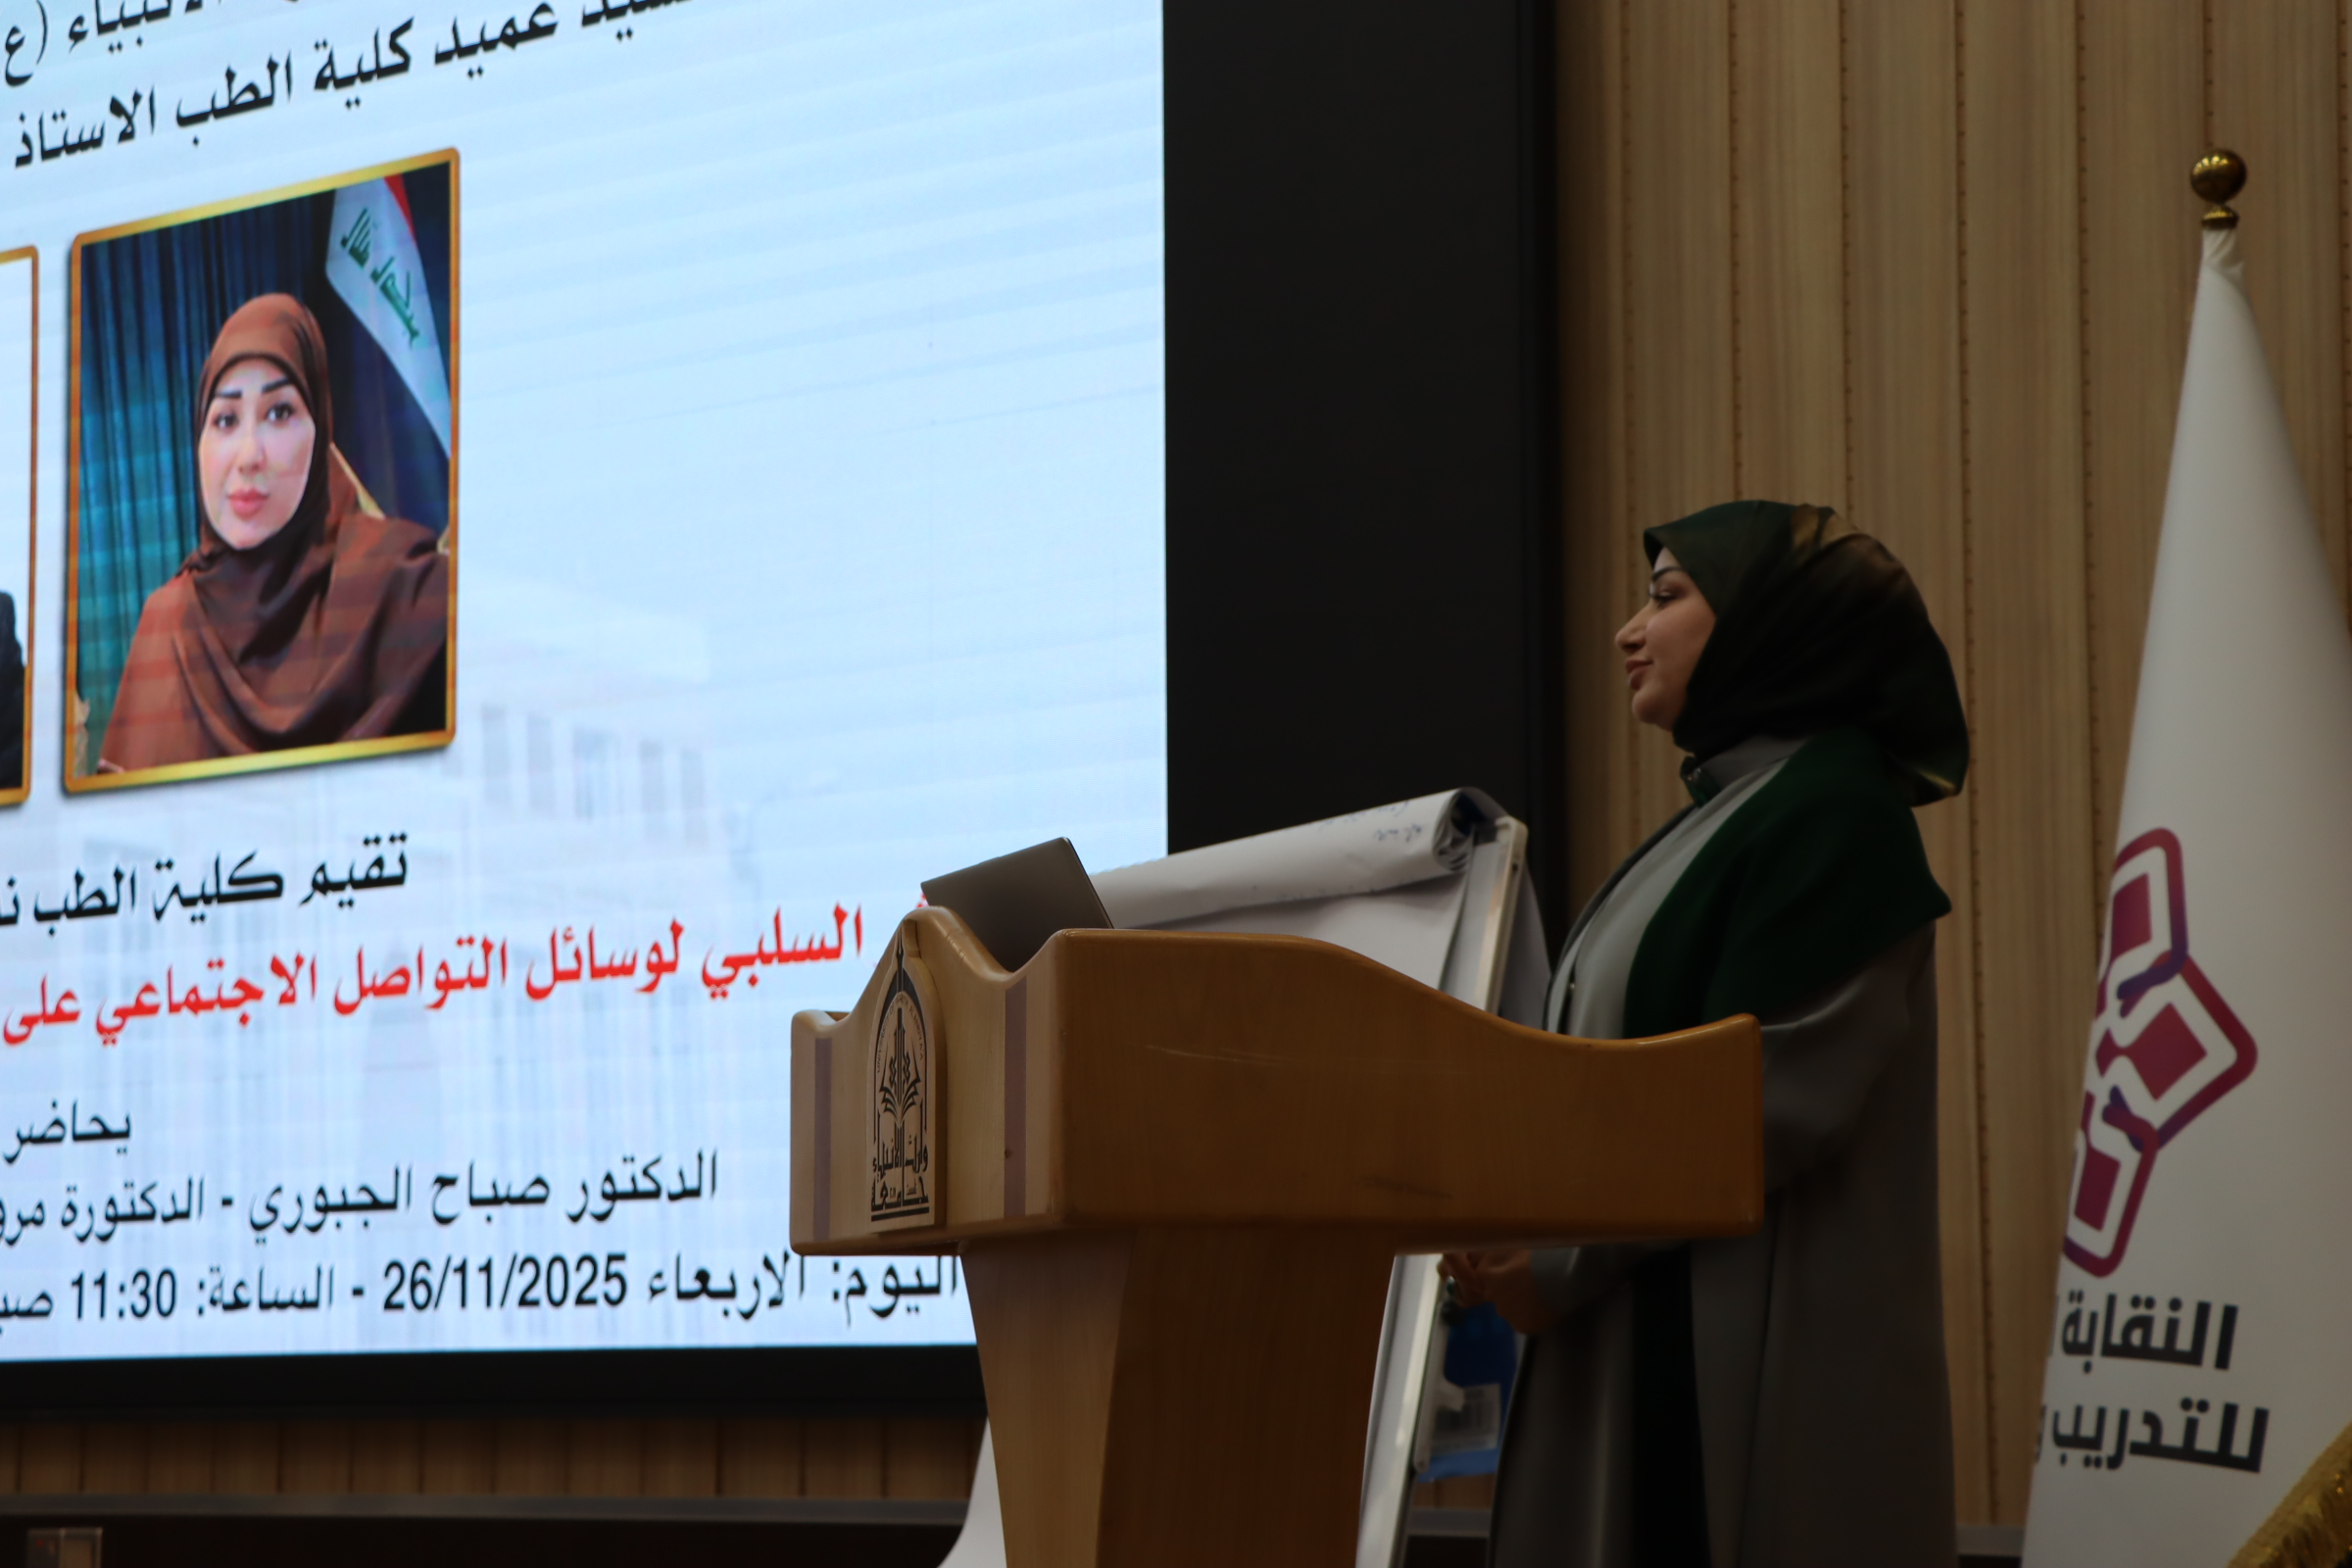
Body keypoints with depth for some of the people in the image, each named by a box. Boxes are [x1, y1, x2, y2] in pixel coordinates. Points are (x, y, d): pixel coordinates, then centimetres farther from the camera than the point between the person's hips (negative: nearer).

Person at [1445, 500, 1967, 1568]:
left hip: (1761, 1350, -9)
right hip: (1651, 1333, 9)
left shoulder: (1832, 812, -10)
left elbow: (1767, 1098, -18)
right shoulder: (1728, 809, 19)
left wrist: (1563, 1258, -14)